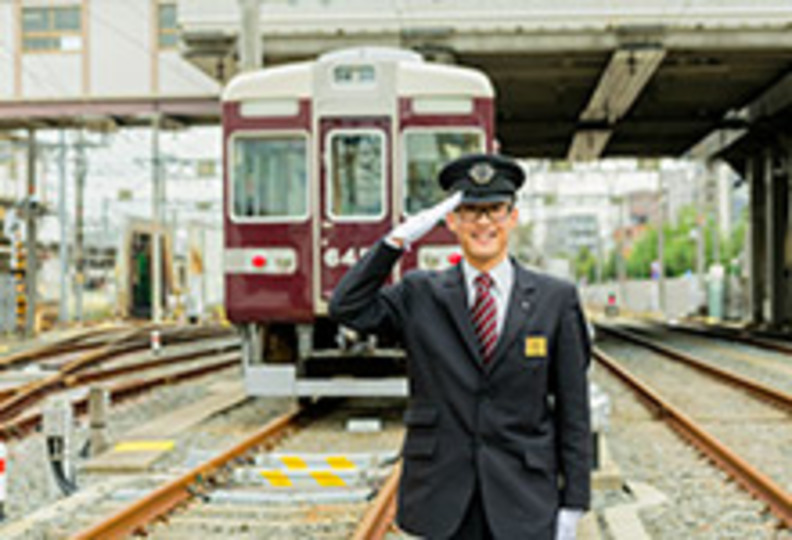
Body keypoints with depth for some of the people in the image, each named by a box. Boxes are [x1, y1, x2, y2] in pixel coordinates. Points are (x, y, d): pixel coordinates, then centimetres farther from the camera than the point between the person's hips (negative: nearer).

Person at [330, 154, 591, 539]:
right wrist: (397, 241, -14)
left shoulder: (555, 300, 1)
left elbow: (572, 409, 1)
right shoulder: (420, 295, 5)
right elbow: (346, 308, -8)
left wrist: (573, 504, -1)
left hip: (523, 506, -1)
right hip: (442, 500, 1)